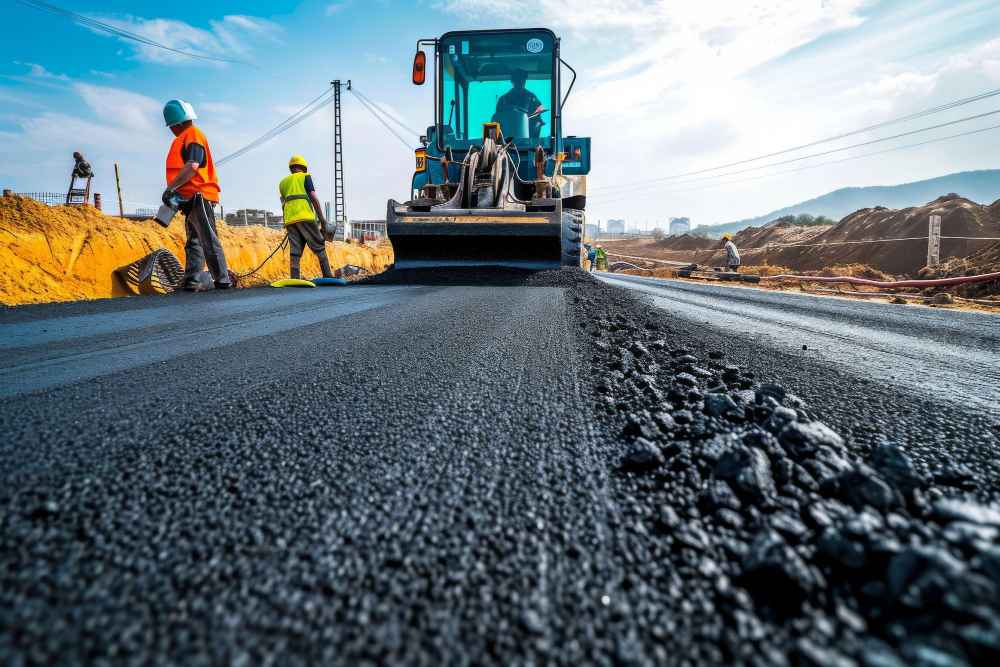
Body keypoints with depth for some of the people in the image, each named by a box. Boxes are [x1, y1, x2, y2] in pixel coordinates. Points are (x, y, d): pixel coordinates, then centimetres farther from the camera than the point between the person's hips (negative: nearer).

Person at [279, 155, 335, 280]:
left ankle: (294, 279, -6)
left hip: (289, 219, 5)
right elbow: (313, 197, -1)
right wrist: (321, 217, 0)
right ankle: (328, 276, -8)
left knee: (295, 251, 2)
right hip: (305, 217, -5)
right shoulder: (305, 177, 10)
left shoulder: (282, 182, 26)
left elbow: (284, 202, 25)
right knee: (319, 247, -2)